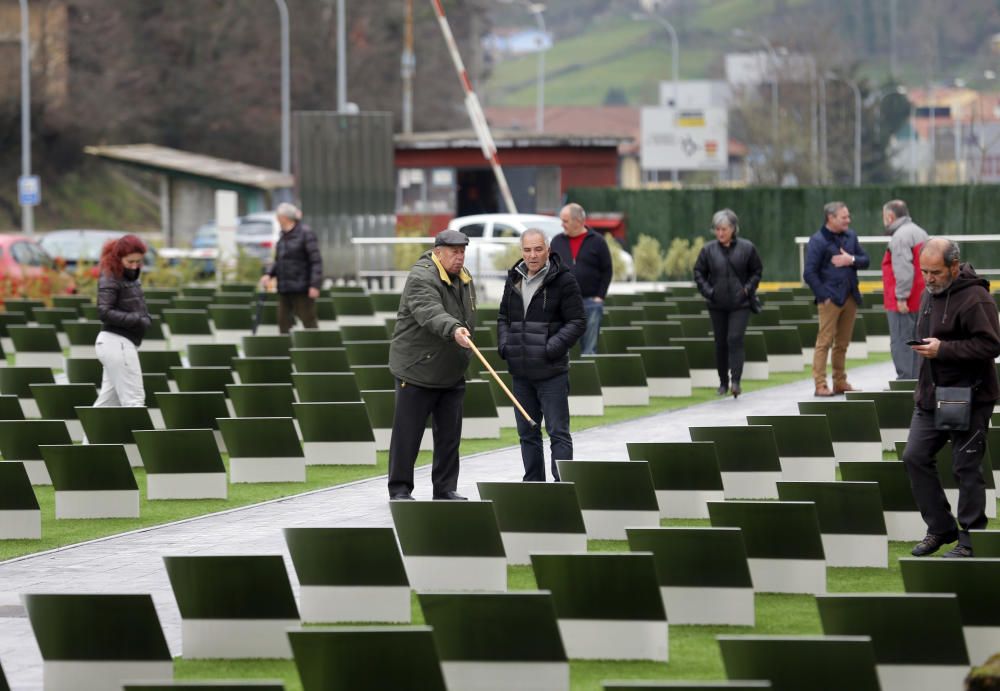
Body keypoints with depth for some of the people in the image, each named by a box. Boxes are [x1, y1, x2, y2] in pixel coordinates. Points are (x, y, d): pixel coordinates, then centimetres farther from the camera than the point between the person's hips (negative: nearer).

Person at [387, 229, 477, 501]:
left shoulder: (465, 279, 10)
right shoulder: (421, 278, -17)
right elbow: (430, 312, -36)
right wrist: (454, 329, -53)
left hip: (451, 374, 8)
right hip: (417, 370, -7)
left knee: (449, 435, 9)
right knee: (407, 433, -2)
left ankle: (445, 488, 18)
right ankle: (399, 489, 7)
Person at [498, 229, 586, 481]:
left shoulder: (563, 281, -8)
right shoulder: (514, 279, 11)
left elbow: (577, 322, -8)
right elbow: (503, 316, 23)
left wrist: (553, 348, -17)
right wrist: (503, 344, 6)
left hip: (551, 372, -6)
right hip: (520, 370, 6)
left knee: (558, 431, -6)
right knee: (527, 432, 13)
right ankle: (533, 483, 21)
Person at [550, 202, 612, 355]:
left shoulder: (597, 242, 0)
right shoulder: (557, 242, 8)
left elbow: (607, 271, 2)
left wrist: (599, 297, -5)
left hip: (590, 302, -2)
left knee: (589, 349, 3)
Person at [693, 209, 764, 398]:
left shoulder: (747, 248, -2)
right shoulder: (708, 250, 1)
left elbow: (757, 271, 7)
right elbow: (699, 272, 8)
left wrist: (748, 289, -6)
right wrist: (707, 290, -6)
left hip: (740, 304, -2)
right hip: (717, 305, 2)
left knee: (735, 339, -14)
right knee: (721, 343, 7)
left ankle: (736, 381, -16)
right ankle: (723, 382, 18)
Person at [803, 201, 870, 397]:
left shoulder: (850, 236, 12)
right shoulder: (818, 240, -7)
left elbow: (865, 261, 15)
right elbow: (809, 274, -10)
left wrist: (851, 260, -6)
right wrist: (823, 296, -14)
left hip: (850, 298, 6)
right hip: (830, 299, -6)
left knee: (842, 344, 11)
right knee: (825, 342, -6)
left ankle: (840, 382, 18)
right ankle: (820, 385, -6)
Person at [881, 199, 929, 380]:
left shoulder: (900, 236, -14)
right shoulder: (920, 232, 17)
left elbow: (903, 269, -23)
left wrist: (901, 297, -21)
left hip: (904, 303, -10)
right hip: (920, 299, 10)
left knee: (901, 342, -7)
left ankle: (905, 379, -10)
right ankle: (917, 378, 16)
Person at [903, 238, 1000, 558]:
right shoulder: (930, 294, 12)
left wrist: (943, 349, -24)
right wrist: (923, 346, 9)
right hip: (930, 397, 9)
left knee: (966, 467, -2)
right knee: (915, 457, 6)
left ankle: (970, 538, 8)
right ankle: (940, 528, 17)